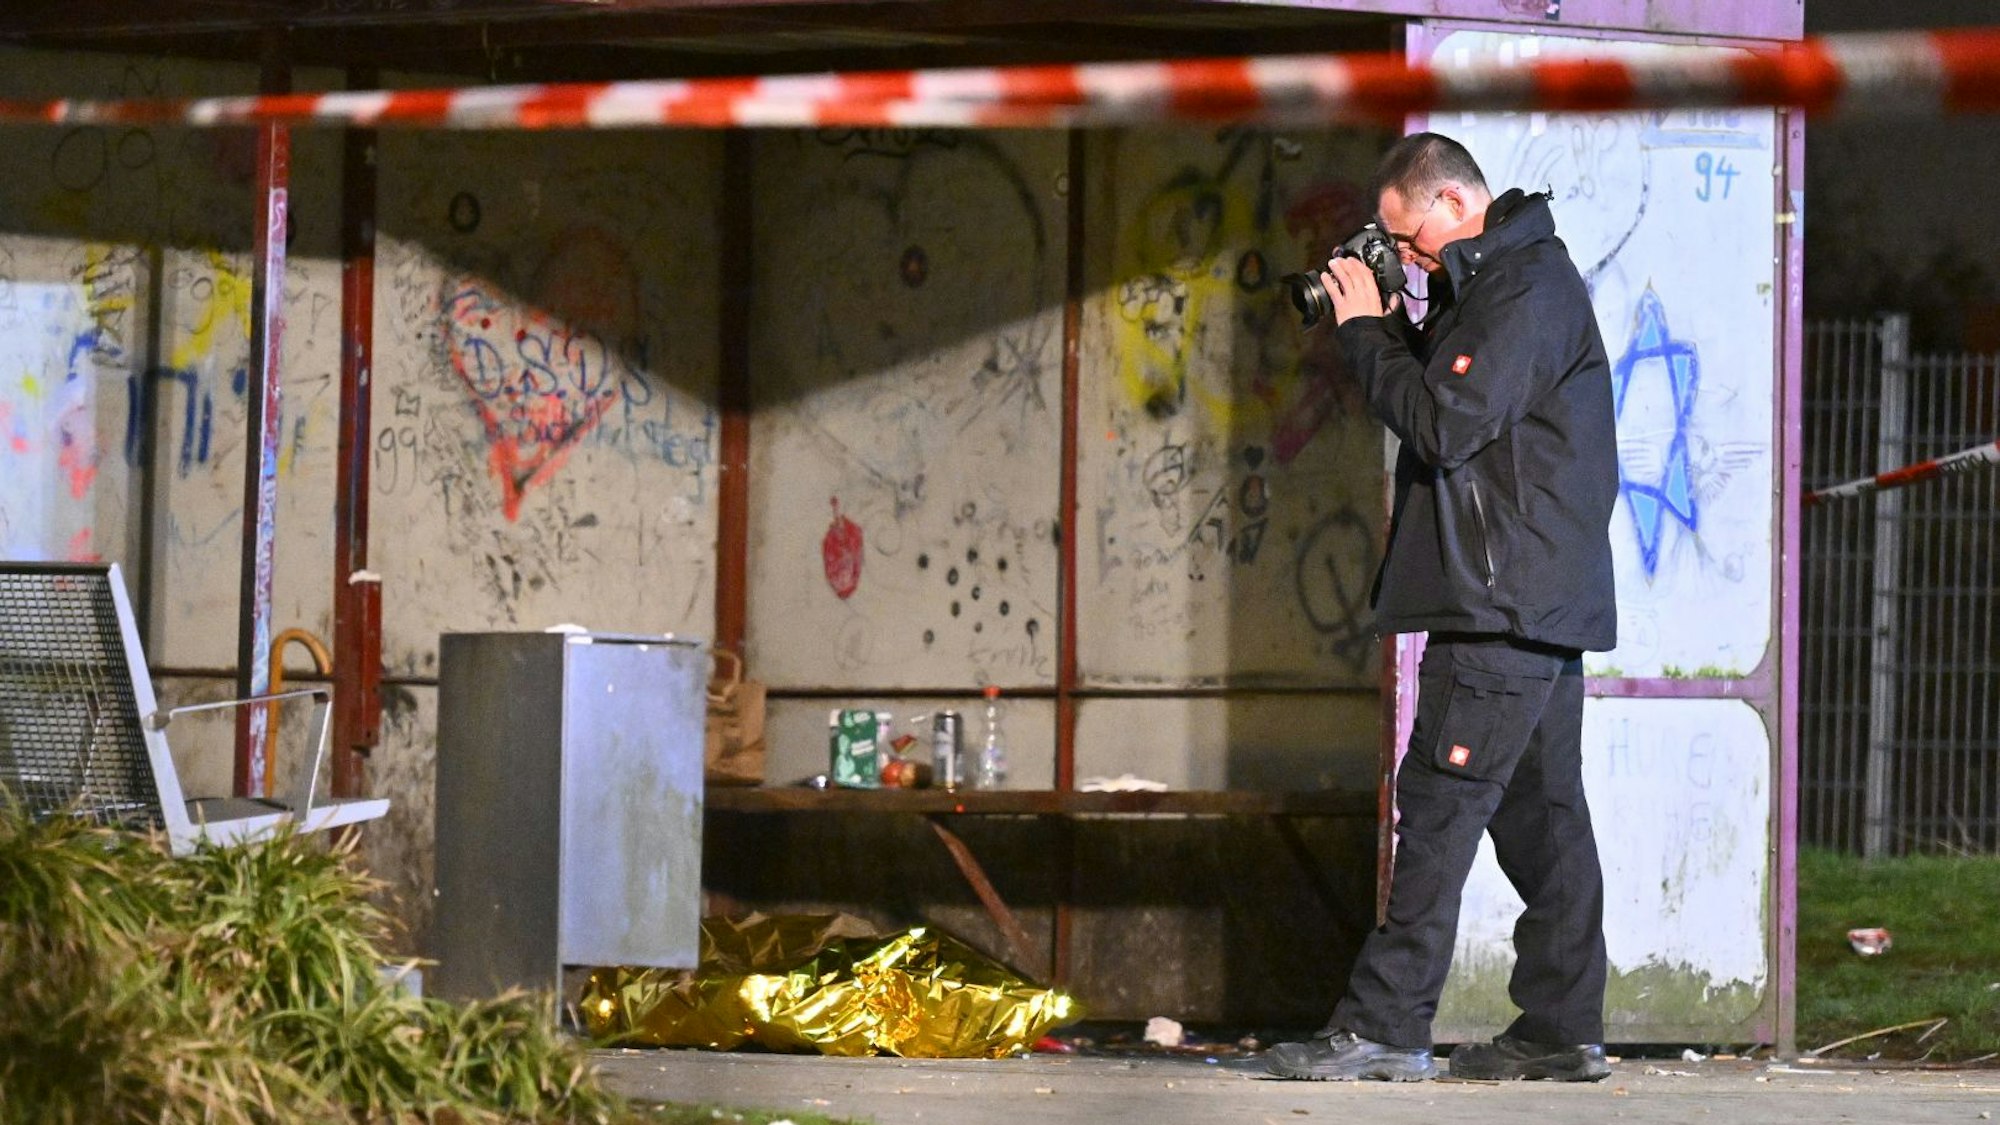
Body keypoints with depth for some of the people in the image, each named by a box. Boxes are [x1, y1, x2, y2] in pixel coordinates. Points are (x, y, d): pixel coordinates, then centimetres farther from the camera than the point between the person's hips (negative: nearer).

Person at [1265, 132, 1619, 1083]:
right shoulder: (1501, 281, 18)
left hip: (1504, 602, -10)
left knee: (1441, 802, -10)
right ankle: (1561, 1030, 11)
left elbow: (1444, 427, -21)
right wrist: (1386, 325, 7)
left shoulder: (1527, 290, -14)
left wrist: (1366, 330, -10)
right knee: (1539, 811, 9)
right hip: (1543, 602, 10)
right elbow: (1440, 403, 21)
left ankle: (1385, 1027, -11)